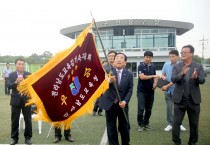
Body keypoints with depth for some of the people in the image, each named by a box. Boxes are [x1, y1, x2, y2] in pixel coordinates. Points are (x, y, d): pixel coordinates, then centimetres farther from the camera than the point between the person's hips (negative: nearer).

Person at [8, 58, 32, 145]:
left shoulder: (29, 74, 0)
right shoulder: (11, 75, 2)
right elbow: (9, 86, -10)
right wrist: (16, 82, -27)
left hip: (26, 100, 0)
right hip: (15, 100, 1)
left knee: (28, 120, 6)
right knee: (15, 120, 8)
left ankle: (27, 137, 19)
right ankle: (14, 138, 22)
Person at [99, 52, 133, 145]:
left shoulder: (129, 74, 1)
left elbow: (130, 90, -1)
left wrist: (125, 101, -16)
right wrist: (109, 81, -38)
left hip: (122, 104, 1)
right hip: (110, 104, -1)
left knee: (124, 127, 10)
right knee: (111, 128, 7)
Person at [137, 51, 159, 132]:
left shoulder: (153, 67, 9)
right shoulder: (141, 66, -6)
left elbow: (155, 77, 14)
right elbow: (142, 77, -17)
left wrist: (155, 83, -7)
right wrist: (153, 76, -20)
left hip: (150, 91, 5)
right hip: (141, 91, -4)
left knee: (149, 109, 8)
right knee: (141, 109, -6)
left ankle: (146, 123, 22)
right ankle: (140, 125, 6)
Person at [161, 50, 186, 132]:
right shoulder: (166, 64, 0)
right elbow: (162, 74, 12)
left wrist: (167, 86, -21)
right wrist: (163, 77, -13)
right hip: (168, 90, 3)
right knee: (169, 107, 7)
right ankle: (170, 124, 18)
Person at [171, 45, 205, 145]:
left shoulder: (198, 66, -1)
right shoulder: (176, 66, 0)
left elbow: (202, 81, -11)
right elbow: (173, 79, -13)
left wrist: (196, 77, -33)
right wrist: (182, 73, -32)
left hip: (194, 100, 1)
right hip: (179, 100, 0)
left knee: (194, 124, 12)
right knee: (176, 123, 3)